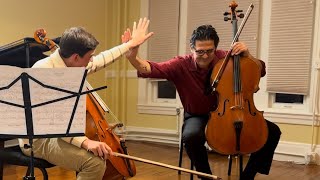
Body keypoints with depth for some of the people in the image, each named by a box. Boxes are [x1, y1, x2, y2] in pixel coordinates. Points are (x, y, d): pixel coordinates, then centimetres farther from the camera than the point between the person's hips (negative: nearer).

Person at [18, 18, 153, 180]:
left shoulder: (72, 66, 1)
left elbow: (101, 60, 18)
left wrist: (131, 44, 23)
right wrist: (84, 141, -41)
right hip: (38, 139, -9)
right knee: (96, 162, -29)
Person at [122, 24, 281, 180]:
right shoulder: (181, 65, -15)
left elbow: (261, 71, -3)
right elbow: (151, 69, -29)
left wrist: (247, 56, -22)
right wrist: (132, 57, -49)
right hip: (197, 117, -3)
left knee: (272, 131, -11)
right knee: (191, 136, -40)